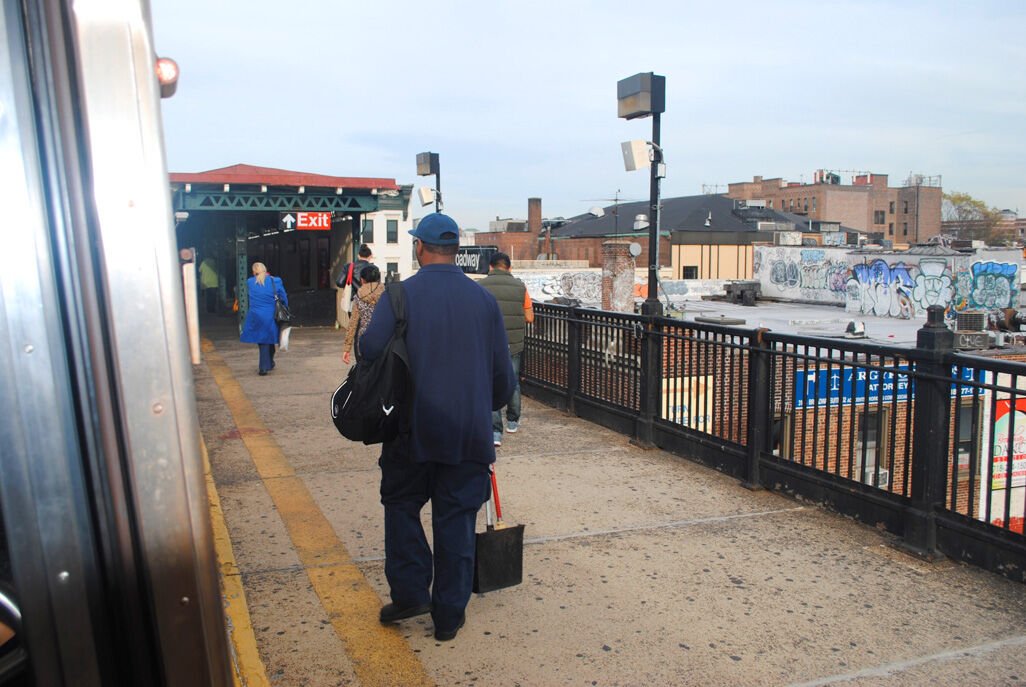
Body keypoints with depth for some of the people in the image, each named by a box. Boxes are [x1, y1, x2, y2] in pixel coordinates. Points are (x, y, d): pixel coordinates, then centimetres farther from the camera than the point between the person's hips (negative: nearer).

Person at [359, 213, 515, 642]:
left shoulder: (400, 295, -6)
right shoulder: (483, 299, 4)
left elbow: (370, 351, -16)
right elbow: (503, 373, 8)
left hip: (413, 428, -2)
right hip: (470, 433, 3)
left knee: (401, 506, 19)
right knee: (456, 519, 10)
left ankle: (410, 593, 15)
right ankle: (449, 616, 18)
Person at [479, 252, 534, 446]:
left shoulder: (480, 286, -4)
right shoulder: (520, 286, 1)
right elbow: (529, 317, 3)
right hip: (513, 344, 2)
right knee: (513, 383, 20)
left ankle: (495, 432, -8)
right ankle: (512, 421, 36)